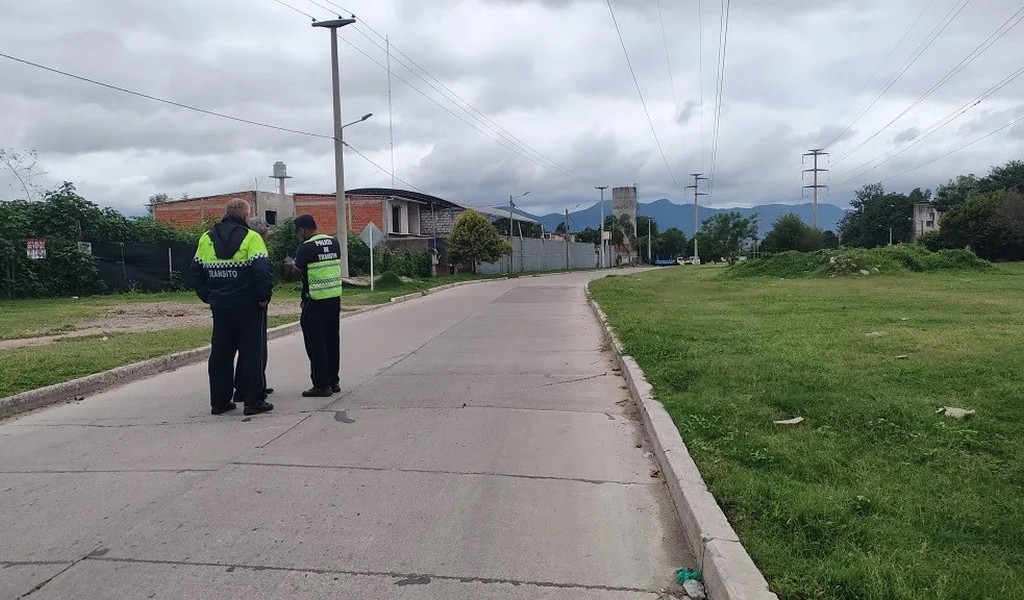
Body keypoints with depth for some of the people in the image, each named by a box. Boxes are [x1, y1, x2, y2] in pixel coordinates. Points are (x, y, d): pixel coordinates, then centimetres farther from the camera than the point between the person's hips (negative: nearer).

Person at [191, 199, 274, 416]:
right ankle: (253, 402, 4)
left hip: (219, 306, 5)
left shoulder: (206, 238, 7)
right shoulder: (250, 237, -10)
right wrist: (264, 297, -7)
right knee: (251, 353, 2)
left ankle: (219, 401, 20)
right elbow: (262, 270, -18)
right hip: (248, 306, -5)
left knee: (220, 354, 13)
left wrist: (208, 297, 15)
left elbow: (196, 271, 10)